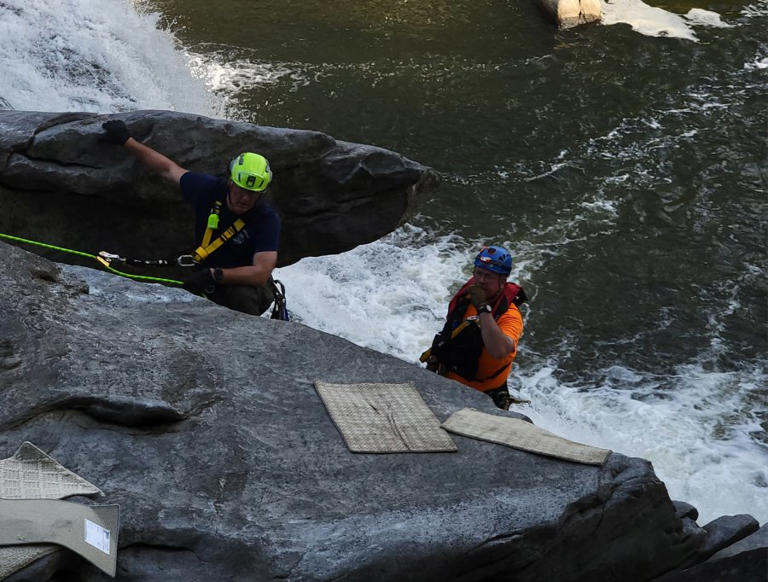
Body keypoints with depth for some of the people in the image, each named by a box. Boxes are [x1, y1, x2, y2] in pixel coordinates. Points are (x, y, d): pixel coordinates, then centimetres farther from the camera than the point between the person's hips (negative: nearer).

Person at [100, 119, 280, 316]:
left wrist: (215, 275, -39)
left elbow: (261, 273, -30)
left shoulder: (267, 219, -22)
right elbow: (168, 169, 6)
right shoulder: (210, 189, -10)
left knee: (242, 296, -38)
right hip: (206, 283, 4)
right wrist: (126, 141, 12)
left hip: (247, 285, -4)